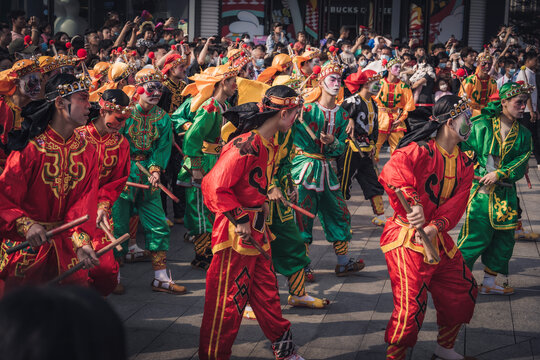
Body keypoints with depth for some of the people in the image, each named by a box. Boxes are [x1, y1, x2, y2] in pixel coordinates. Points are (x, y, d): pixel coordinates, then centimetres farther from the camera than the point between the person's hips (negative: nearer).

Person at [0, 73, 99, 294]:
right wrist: (26, 225, -31)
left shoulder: (87, 151, 1)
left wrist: (82, 241, -23)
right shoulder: (30, 148, -14)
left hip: (66, 245, 4)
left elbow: (85, 201, -8)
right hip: (26, 243, -4)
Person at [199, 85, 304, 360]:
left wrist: (261, 202, 10)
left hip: (257, 231, 9)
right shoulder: (245, 145, -24)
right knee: (228, 299, 3)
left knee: (266, 291, 19)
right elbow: (214, 186, -27)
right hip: (236, 233, -9)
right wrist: (240, 220, -22)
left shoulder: (268, 145, 9)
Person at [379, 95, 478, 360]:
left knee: (463, 291, 18)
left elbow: (456, 205, -4)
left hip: (438, 239, 8)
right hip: (406, 239, -8)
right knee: (411, 306, -12)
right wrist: (413, 203, -48)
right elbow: (391, 172, -35)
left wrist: (435, 228, -22)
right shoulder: (420, 150, -15)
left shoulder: (464, 164, 8)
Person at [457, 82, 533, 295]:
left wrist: (499, 173, -16)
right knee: (475, 237, -6)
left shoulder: (523, 134, 8)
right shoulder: (482, 125, -3)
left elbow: (521, 165, -2)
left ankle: (489, 283, 26)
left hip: (506, 195, 5)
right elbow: (464, 151, -3)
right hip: (481, 192, -5)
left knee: (504, 239, 11)